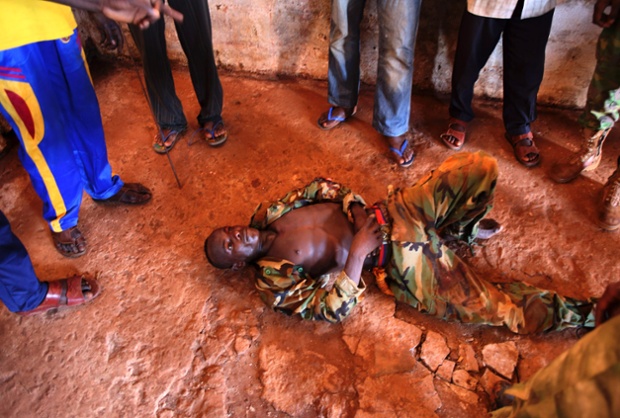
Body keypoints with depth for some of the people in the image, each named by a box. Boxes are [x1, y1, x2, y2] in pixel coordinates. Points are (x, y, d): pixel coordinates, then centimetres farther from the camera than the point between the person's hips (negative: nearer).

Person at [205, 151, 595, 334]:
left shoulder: (268, 215, 8)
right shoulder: (273, 281, -8)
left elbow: (322, 186, 15)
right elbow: (335, 309, -15)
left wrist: (354, 204, -4)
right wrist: (357, 253, -21)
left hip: (392, 213, 6)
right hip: (397, 260, -5)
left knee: (480, 167, -8)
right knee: (494, 306, -13)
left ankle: (460, 231, 19)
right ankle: (580, 315, 11)